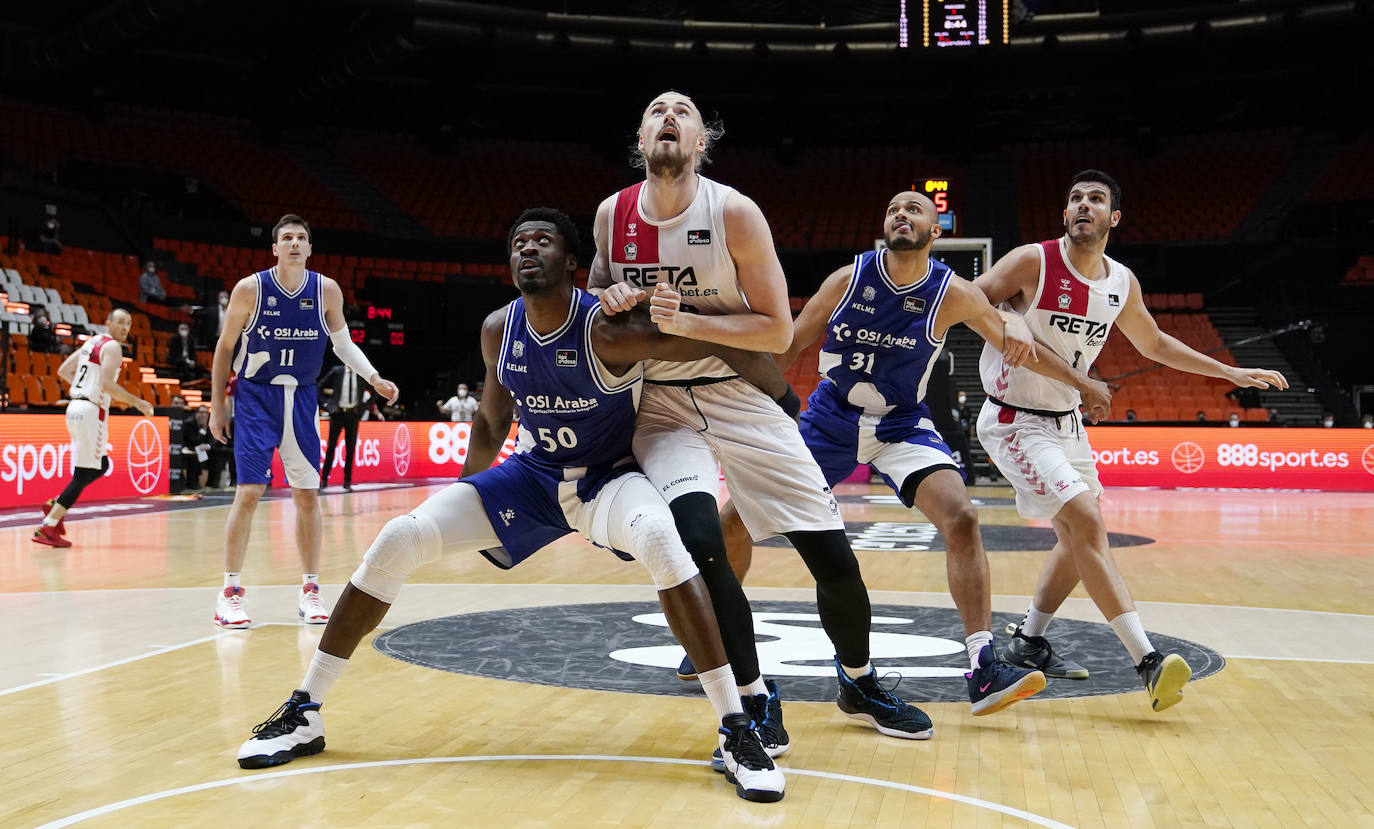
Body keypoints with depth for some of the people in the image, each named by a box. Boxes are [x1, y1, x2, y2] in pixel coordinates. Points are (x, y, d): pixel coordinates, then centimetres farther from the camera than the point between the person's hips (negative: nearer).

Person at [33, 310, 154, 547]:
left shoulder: (92, 342, 17)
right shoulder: (112, 347, -10)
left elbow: (64, 371, 20)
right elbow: (107, 384, -21)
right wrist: (136, 402, -14)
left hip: (76, 406, 10)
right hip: (91, 411, -10)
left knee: (101, 465, 21)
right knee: (84, 474, -5)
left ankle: (56, 505, 14)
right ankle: (47, 528, -6)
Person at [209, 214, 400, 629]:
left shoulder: (327, 291, -4)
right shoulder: (250, 289, -10)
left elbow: (343, 343, 8)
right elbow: (225, 347, 0)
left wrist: (374, 378, -8)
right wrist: (217, 405, -1)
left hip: (301, 398, 3)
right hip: (255, 397, -3)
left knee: (307, 495, 5)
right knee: (249, 492, -9)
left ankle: (309, 591, 16)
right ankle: (230, 594, 1)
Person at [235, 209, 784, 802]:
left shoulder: (607, 329, -24)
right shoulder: (498, 330, -6)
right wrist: (465, 496, 17)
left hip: (607, 479, -5)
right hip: (532, 475, 5)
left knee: (659, 538, -40)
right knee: (397, 541, -10)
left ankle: (737, 732, -29)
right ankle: (304, 713, 4)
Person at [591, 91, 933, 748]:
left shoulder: (734, 212, -13)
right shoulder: (613, 214, -3)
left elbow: (778, 331, -12)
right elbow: (596, 286, 16)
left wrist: (687, 322, -24)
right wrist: (609, 299, -8)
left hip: (741, 395, -1)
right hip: (661, 404, 1)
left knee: (833, 558, -1)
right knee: (698, 539, -27)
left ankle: (858, 683, 29)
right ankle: (755, 699, -6)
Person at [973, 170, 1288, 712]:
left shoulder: (1122, 283, 3)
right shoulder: (1033, 261, -16)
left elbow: (1154, 344, 18)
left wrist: (1231, 372, 17)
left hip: (1065, 421, 8)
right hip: (1016, 421, -8)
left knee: (1080, 535, 15)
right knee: (1087, 524, -19)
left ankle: (1028, 641, 31)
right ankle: (1147, 661, -18)